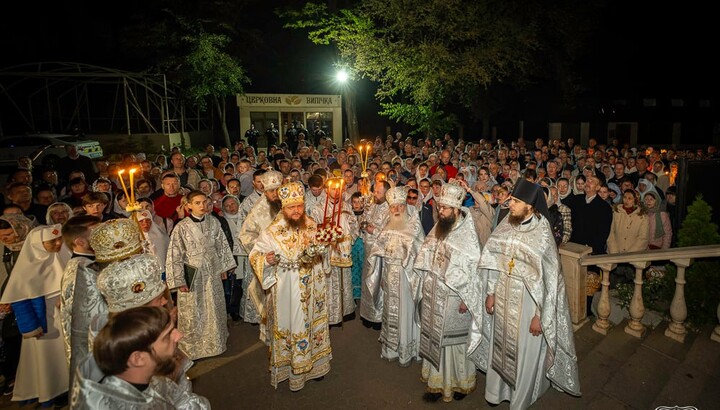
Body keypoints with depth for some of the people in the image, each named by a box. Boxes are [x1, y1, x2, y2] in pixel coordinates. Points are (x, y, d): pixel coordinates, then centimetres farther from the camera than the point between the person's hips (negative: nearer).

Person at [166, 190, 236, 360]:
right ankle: (192, 347, 30)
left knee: (215, 310, 17)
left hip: (212, 273, 4)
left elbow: (222, 244, 7)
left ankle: (216, 342, 38)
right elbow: (174, 255, -12)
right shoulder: (181, 227, -14)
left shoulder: (213, 222, -4)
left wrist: (224, 267, 10)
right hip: (192, 275, -3)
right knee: (192, 313, 9)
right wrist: (179, 281, -11)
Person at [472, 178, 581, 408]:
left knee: (525, 353, 13)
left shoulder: (542, 236, -20)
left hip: (528, 301, -5)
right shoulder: (506, 226, -5)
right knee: (500, 346, 19)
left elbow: (549, 280, -17)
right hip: (503, 297, 5)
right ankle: (497, 391, 41)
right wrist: (490, 292, 4)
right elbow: (492, 261, 3)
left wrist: (539, 315, -15)